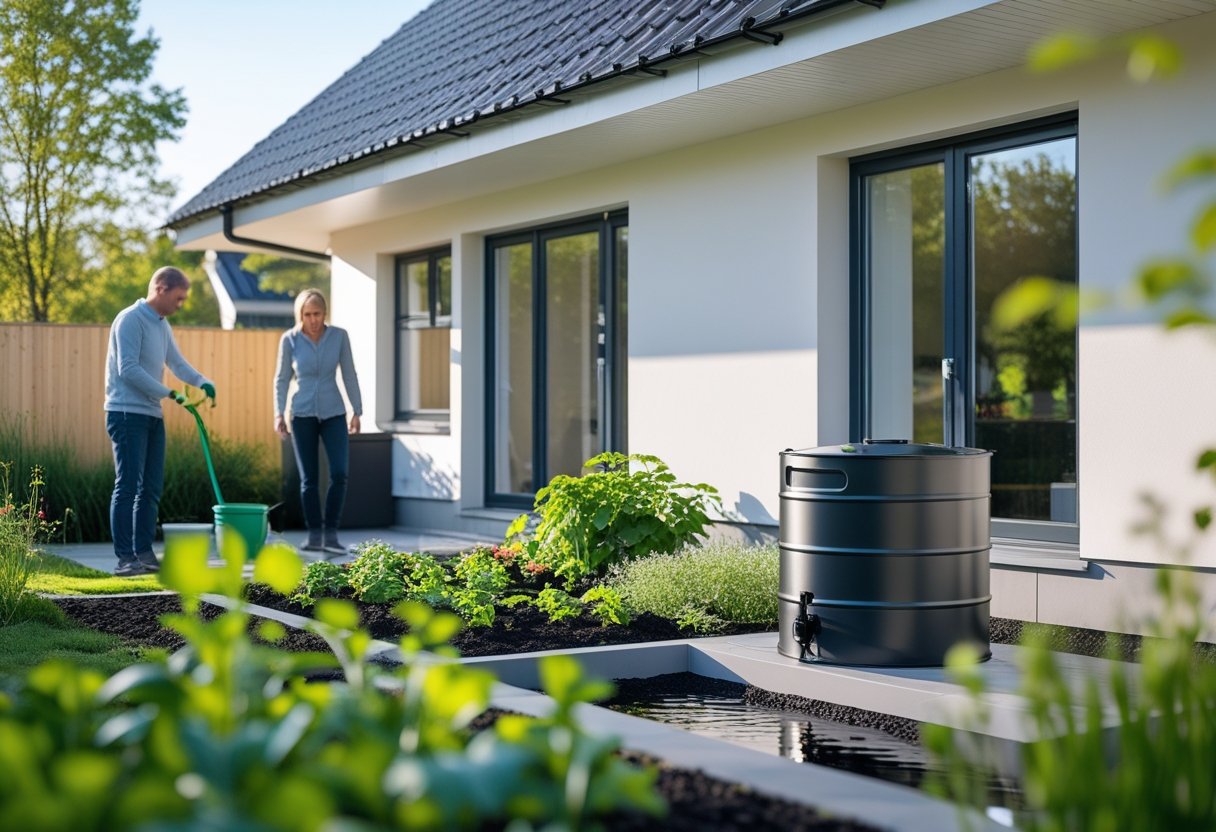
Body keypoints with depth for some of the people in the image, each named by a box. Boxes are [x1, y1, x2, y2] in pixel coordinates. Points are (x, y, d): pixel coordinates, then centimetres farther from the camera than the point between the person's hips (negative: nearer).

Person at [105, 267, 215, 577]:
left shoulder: (162, 325, 17)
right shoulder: (130, 320, -11)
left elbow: (177, 363, 21)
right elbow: (128, 369, -19)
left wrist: (203, 382, 0)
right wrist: (169, 394, -19)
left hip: (153, 415, 9)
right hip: (127, 413, -9)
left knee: (151, 487, 8)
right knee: (127, 486, -9)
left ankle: (144, 553, 13)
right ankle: (125, 558, -8)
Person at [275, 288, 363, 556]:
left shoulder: (339, 336, -4)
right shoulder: (289, 339, -5)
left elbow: (349, 375, 3)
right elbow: (282, 378, 3)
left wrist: (357, 411, 2)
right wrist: (279, 414, -4)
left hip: (333, 414, 0)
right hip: (303, 415, 0)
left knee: (340, 473, -12)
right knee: (309, 479, 2)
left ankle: (330, 534, -3)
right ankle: (314, 535, 10)